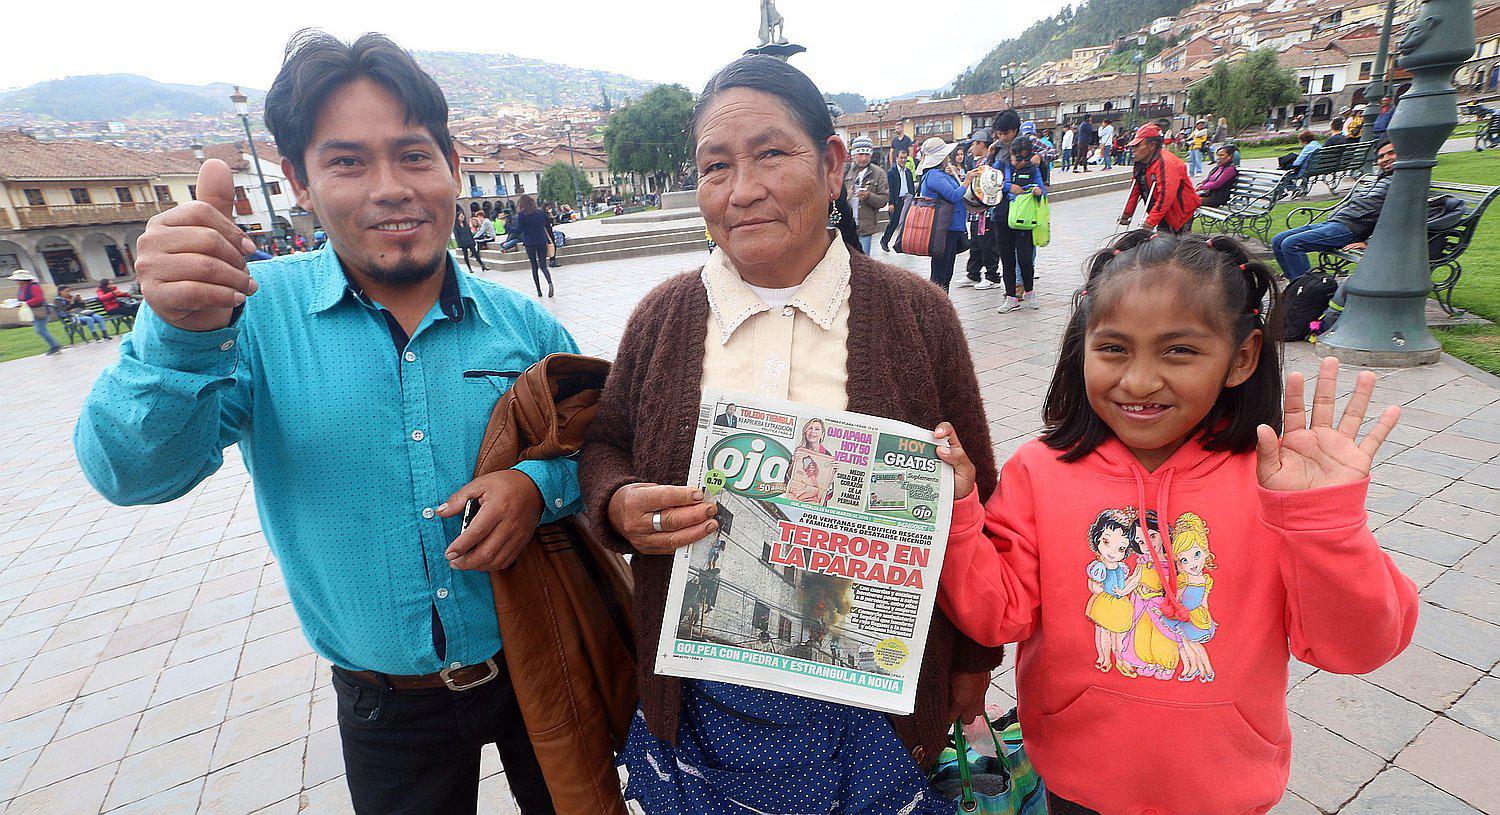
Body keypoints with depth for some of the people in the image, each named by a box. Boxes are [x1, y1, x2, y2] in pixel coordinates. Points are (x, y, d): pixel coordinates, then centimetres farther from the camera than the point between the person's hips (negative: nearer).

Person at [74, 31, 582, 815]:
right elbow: (134, 472, -19)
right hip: (386, 709, 0)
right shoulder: (254, 312, -11)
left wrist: (540, 482, -22)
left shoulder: (524, 325, -9)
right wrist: (181, 337, -38)